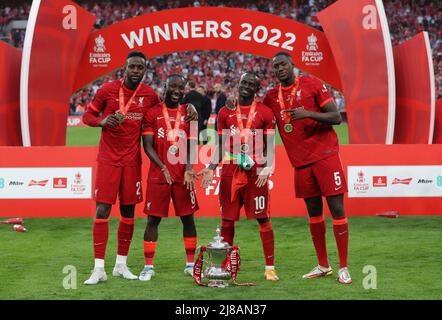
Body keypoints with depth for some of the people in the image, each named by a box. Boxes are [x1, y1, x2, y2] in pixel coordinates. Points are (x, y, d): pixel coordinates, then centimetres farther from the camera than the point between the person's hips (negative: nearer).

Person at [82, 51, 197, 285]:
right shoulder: (108, 89, -4)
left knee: (128, 212, 7)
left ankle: (121, 265, 19)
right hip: (108, 160, -3)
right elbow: (87, 116, 3)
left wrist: (188, 108, 0)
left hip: (132, 161, 3)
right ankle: (99, 268, -6)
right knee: (102, 211, -8)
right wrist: (103, 121, -19)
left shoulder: (149, 95, 3)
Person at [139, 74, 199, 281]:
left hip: (183, 175, 2)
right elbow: (147, 146, -3)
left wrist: (189, 170, -9)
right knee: (153, 219, -1)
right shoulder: (153, 113, 1)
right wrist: (163, 167, -14)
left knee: (188, 218, 5)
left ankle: (190, 264, 15)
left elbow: (191, 146, 6)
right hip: (158, 175, -2)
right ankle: (148, 266, 5)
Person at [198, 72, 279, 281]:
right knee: (227, 220, 6)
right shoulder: (226, 112, 10)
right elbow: (221, 146, 13)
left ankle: (270, 267, 0)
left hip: (256, 173, -3)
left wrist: (267, 167, -14)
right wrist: (211, 168, 3)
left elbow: (269, 146, 1)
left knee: (263, 219, -3)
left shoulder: (265, 113, 2)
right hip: (230, 172, 3)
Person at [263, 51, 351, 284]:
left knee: (337, 208, -7)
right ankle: (323, 266, 20)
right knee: (313, 212, 10)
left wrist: (309, 114, -21)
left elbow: (336, 117, -8)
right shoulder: (272, 97, 9)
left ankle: (343, 267, -4)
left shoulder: (312, 85, -5)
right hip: (300, 160, 5)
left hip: (325, 155, -5)